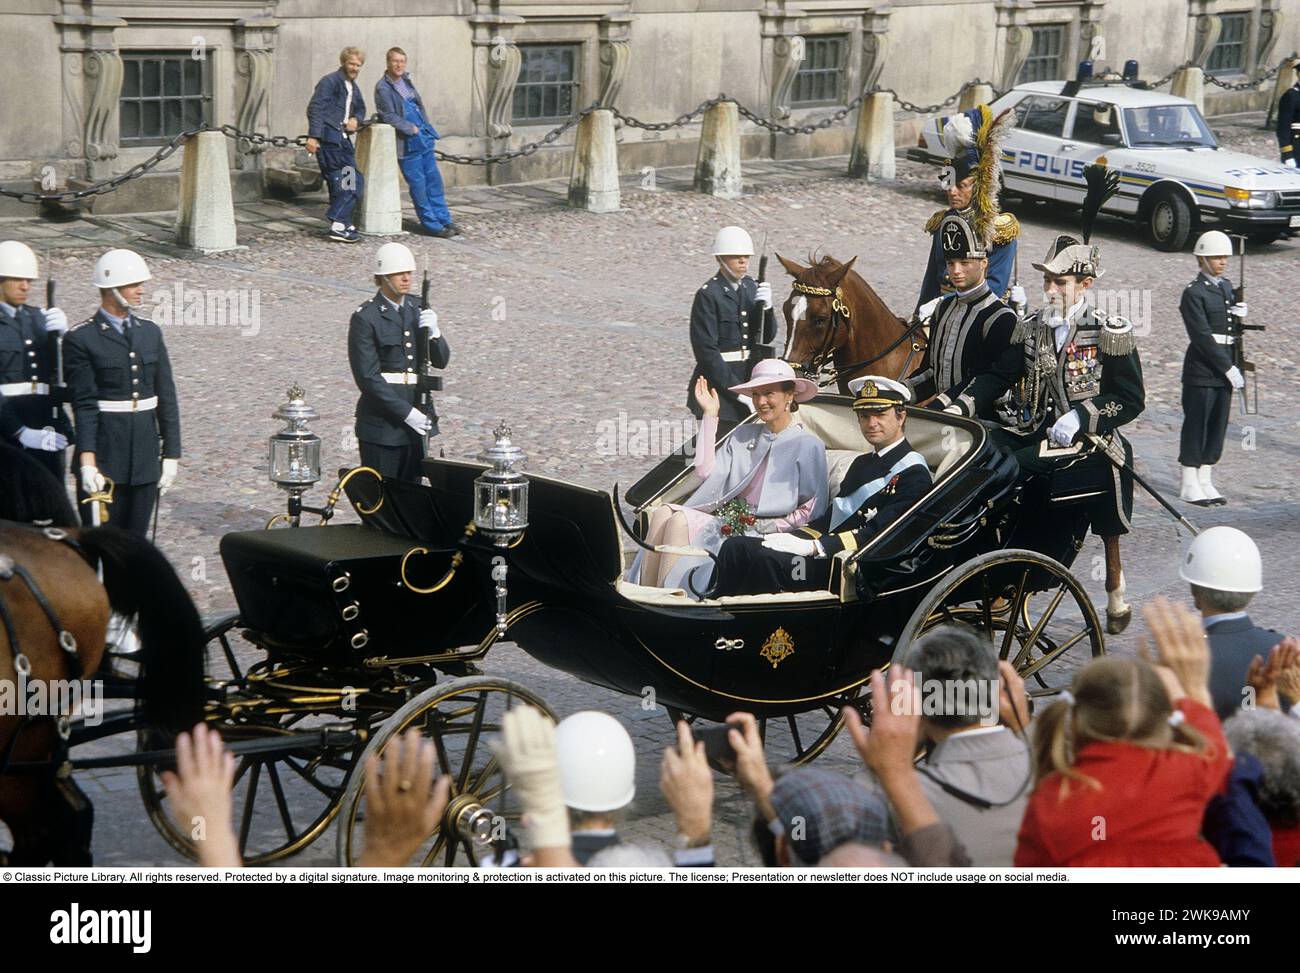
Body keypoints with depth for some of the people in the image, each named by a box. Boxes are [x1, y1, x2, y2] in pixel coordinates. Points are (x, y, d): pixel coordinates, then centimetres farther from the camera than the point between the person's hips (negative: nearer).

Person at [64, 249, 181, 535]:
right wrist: (87, 462, -20)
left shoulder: (150, 332, 9)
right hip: (104, 455, -5)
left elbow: (166, 398, 10)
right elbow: (84, 405, -12)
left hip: (146, 457, 5)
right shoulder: (81, 339, -7)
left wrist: (171, 455, 6)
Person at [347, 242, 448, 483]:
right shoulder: (365, 318, -9)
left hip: (418, 420, 6)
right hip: (382, 426, -6)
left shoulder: (419, 309, 10)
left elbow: (441, 361, 9)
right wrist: (406, 413, -17)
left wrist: (433, 332, -12)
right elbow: (367, 377, -14)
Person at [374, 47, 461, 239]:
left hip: (424, 138, 8)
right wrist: (412, 129, -14)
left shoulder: (406, 80, 13)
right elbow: (389, 117, -14)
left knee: (434, 181, 10)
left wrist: (427, 128, 11)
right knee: (418, 185, -2)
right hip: (407, 143, -8)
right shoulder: (382, 87, -10)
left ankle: (444, 220, 17)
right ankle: (432, 225, 4)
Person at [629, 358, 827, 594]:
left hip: (767, 532, -6)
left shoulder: (808, 445, 2)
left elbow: (813, 510, -1)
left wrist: (767, 526, -12)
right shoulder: (743, 435, 21)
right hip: (731, 524, 6)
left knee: (680, 521, -26)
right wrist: (710, 415, 11)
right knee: (663, 513, -20)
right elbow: (707, 473, 7)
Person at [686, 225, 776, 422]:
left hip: (751, 377, 7)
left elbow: (767, 338, 11)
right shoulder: (708, 295, -12)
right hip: (719, 382, -7)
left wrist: (765, 307, -9)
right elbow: (706, 350, -16)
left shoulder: (751, 287, 9)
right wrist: (735, 390, -19)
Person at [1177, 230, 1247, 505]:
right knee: (1196, 425, -1)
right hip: (1201, 371, -7)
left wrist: (1241, 315, -1)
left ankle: (1205, 481, 18)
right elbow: (1203, 337, -16)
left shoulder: (1227, 287, 14)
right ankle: (1189, 486, 6)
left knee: (1218, 426, 10)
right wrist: (1229, 368, -17)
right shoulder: (1193, 293, -11)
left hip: (1224, 369, 7)